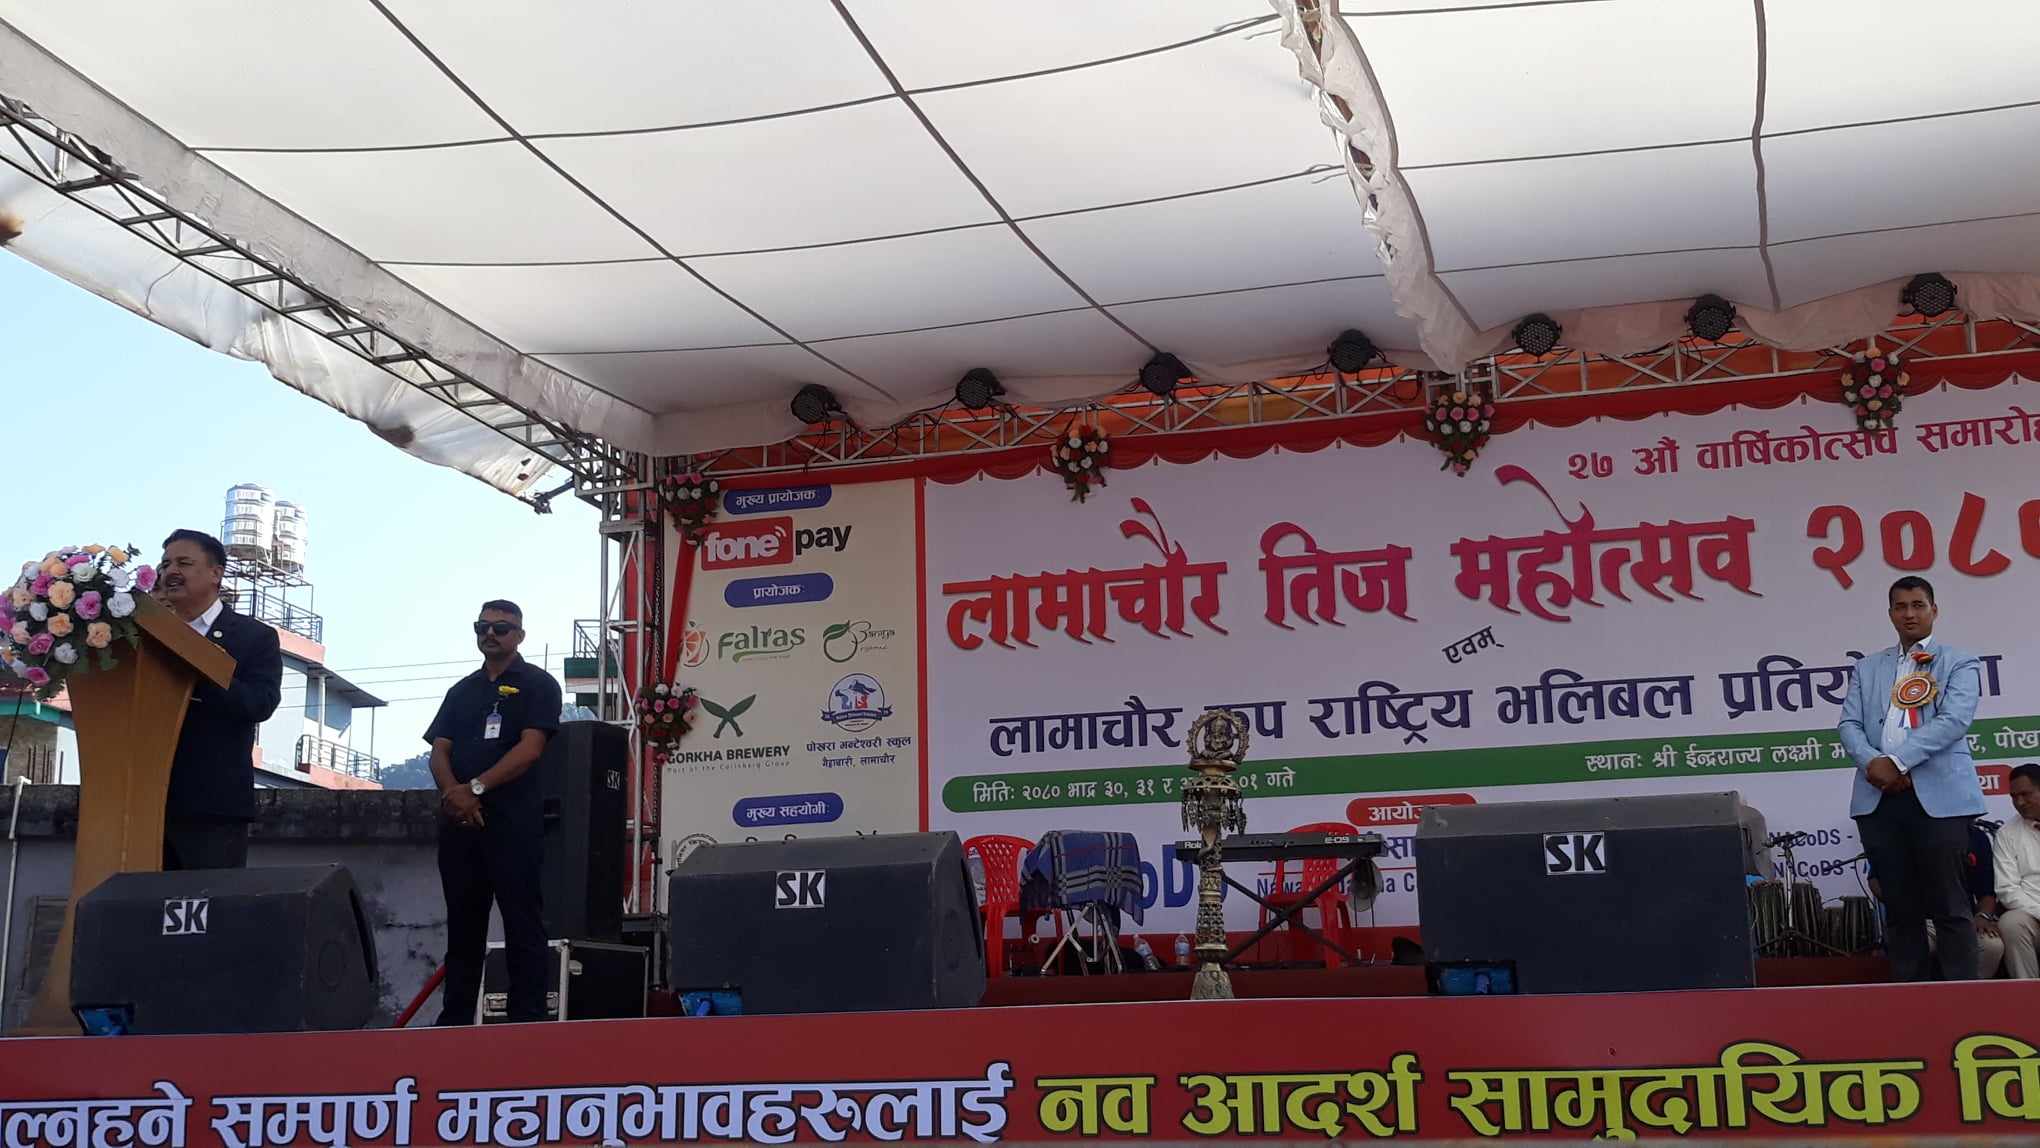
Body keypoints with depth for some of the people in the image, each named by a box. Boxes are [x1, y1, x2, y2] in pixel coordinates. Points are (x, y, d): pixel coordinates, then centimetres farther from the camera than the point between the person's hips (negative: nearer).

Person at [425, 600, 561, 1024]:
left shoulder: (537, 684, 2)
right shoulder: (461, 691, 20)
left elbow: (530, 748, -10)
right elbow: (439, 752, 11)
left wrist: (476, 788, -16)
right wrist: (452, 792, -10)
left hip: (513, 821, -6)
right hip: (458, 820, 6)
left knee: (522, 924, -6)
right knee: (463, 924, 10)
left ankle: (528, 1019, -6)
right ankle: (455, 1019, 16)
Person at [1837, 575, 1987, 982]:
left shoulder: (1959, 663, 7)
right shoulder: (1868, 668, 19)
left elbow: (1953, 720, -8)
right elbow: (1849, 725, 10)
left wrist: (1898, 760, -15)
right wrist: (1872, 762, -11)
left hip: (1938, 796, -4)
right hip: (1879, 799, 4)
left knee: (1949, 905, -3)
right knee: (1899, 907, 6)